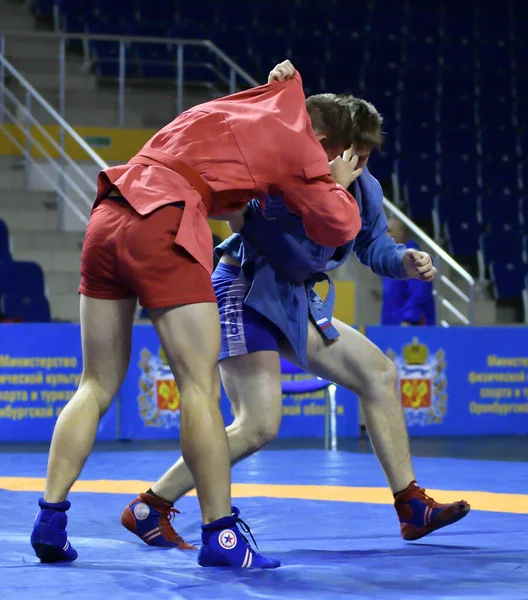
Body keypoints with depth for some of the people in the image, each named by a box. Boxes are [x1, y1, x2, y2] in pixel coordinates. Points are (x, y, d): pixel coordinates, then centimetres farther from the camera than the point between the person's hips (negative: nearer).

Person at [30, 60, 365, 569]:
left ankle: (50, 520, 7)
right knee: (200, 387, -5)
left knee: (98, 386, 12)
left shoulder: (229, 107, 27)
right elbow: (337, 227, 14)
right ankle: (219, 535, -5)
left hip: (106, 220, 8)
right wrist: (338, 185, 35)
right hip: (163, 231, -7)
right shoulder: (297, 144, 9)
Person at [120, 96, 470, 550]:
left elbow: (373, 246, 11)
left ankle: (412, 508, 16)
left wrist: (404, 261, -10)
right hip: (245, 294, -9)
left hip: (295, 303, 9)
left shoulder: (365, 190, 0)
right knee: (260, 425, -19)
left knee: (380, 373, 8)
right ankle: (148, 508, -7)